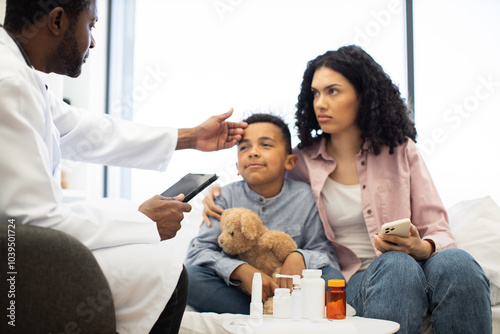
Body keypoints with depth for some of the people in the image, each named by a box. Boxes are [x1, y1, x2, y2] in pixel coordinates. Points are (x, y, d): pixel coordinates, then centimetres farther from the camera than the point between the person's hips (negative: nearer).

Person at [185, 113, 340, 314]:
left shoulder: (304, 197, -2)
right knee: (189, 275, -26)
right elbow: (197, 252, -10)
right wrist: (242, 270, -25)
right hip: (236, 293, 1)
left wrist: (299, 256, -23)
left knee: (332, 276, -24)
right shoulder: (229, 196, -3)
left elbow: (327, 254, 0)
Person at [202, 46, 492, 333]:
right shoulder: (301, 162, 8)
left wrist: (421, 248, -17)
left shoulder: (400, 150, 9)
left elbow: (438, 231, 6)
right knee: (397, 266, -35)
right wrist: (218, 194, 4)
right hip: (352, 280, -1)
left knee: (455, 262, -32)